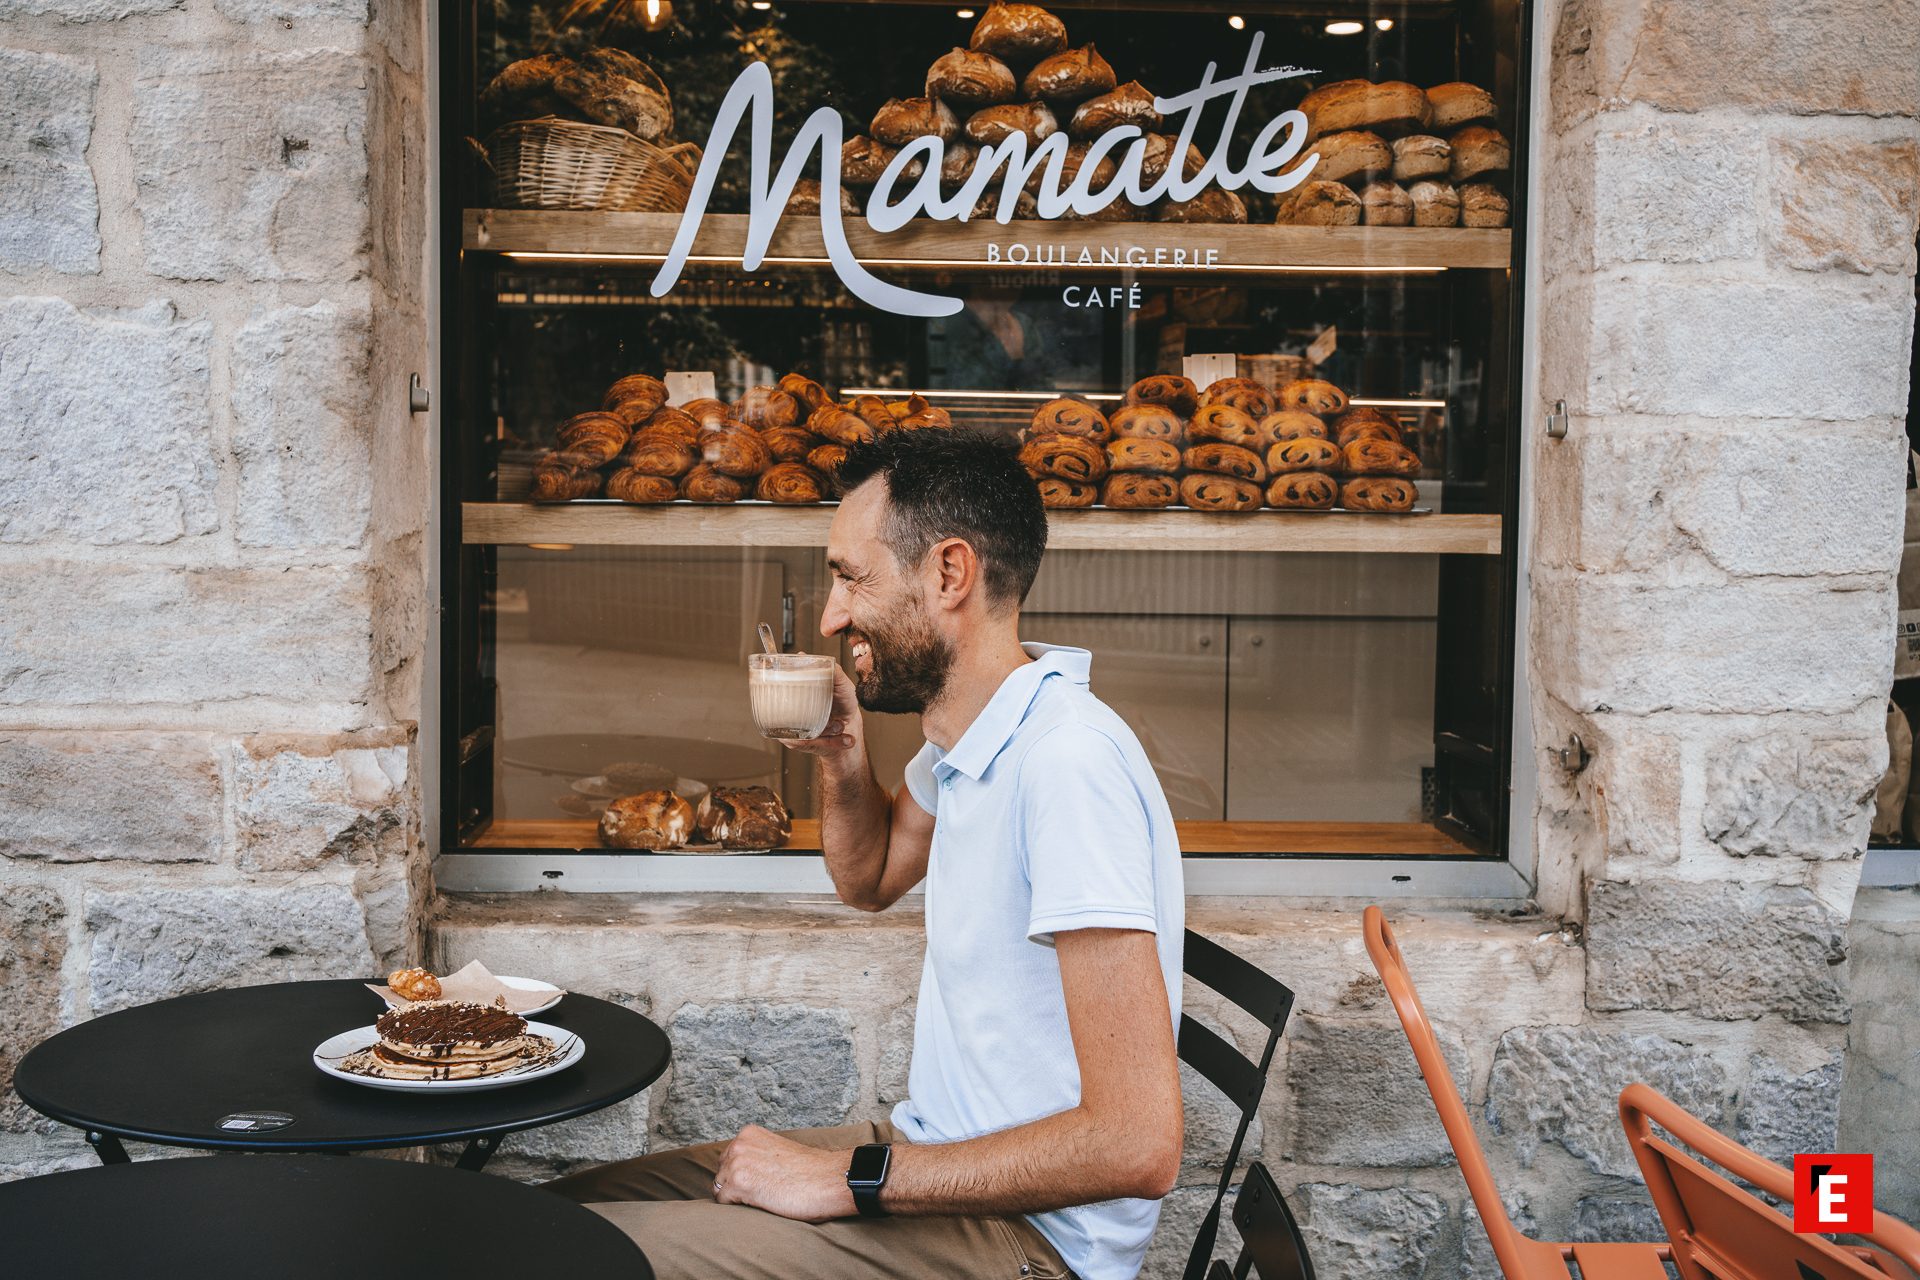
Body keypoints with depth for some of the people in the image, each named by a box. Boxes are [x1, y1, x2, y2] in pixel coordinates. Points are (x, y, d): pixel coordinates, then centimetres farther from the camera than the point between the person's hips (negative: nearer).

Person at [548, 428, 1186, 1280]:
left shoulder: (1070, 761, -26)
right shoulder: (963, 743, 6)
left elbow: (1137, 1145, -29)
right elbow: (870, 880, 27)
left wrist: (855, 1178, -22)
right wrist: (838, 754, 6)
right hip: (943, 1155, 9)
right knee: (565, 1205, 5)